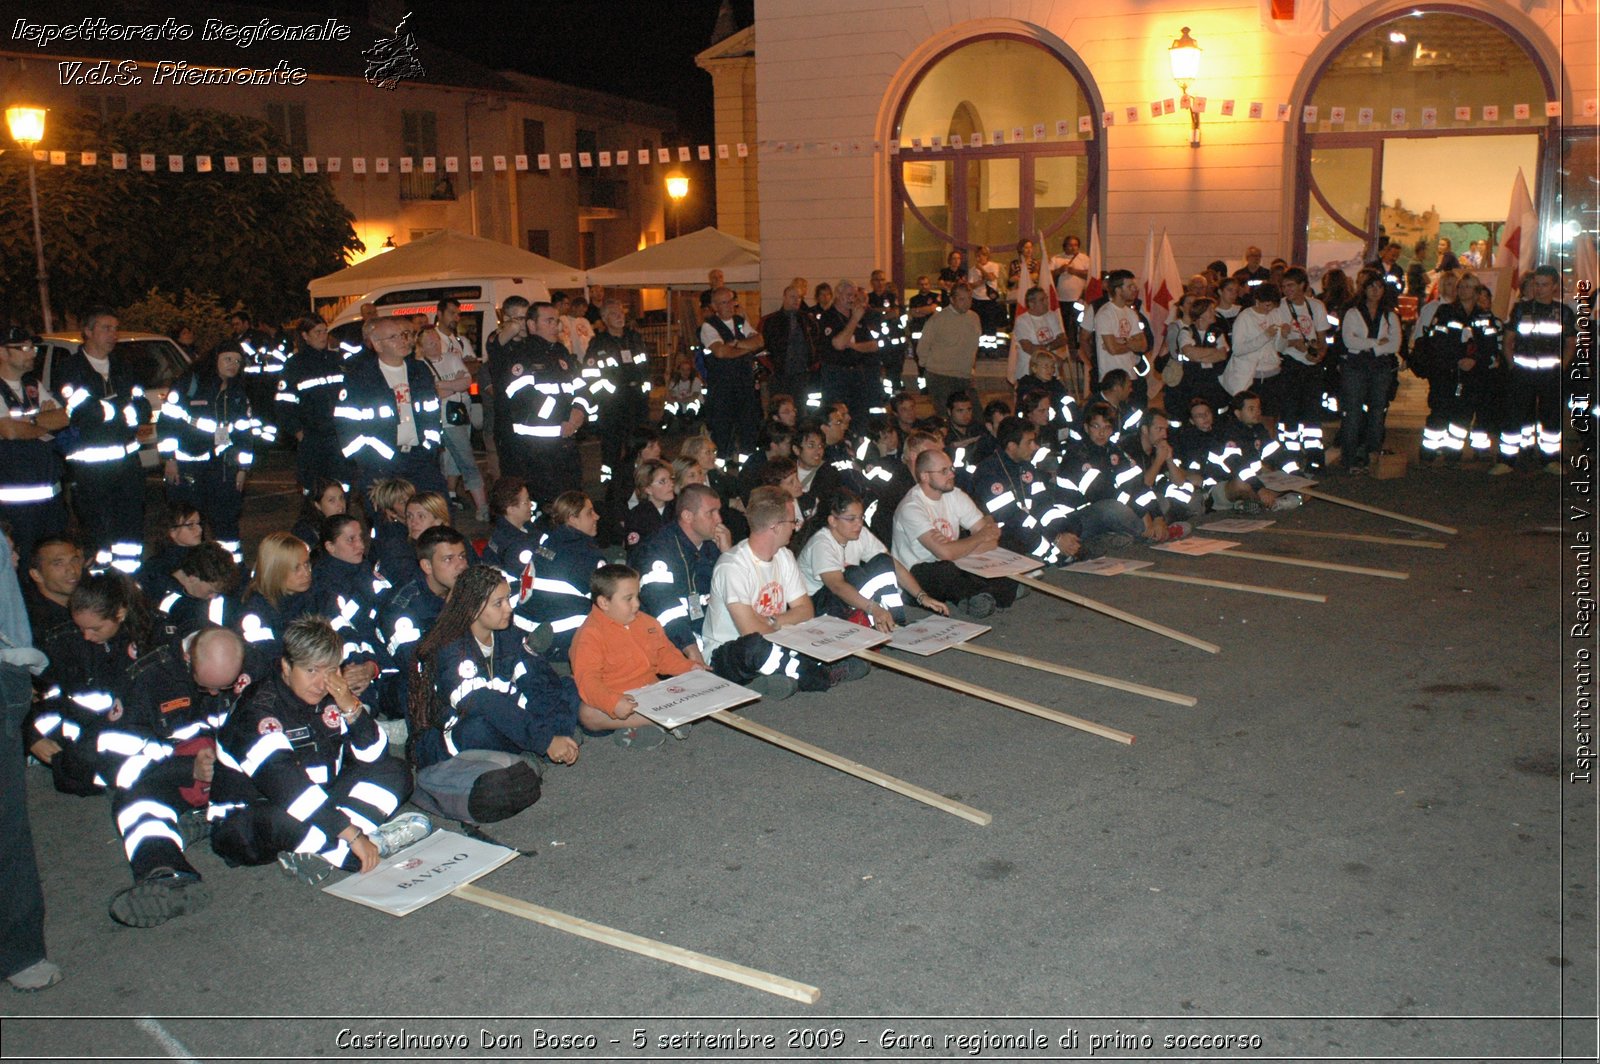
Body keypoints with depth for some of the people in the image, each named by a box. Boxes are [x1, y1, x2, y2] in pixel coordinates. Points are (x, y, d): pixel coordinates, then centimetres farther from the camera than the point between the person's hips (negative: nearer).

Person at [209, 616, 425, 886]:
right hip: (247, 820, -7)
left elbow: (373, 756, -2)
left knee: (395, 773, -3)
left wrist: (351, 709, -20)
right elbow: (286, 785, -32)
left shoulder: (331, 700, 0)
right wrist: (353, 835, -37)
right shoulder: (259, 710, -20)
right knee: (283, 822, -41)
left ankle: (317, 850, -22)